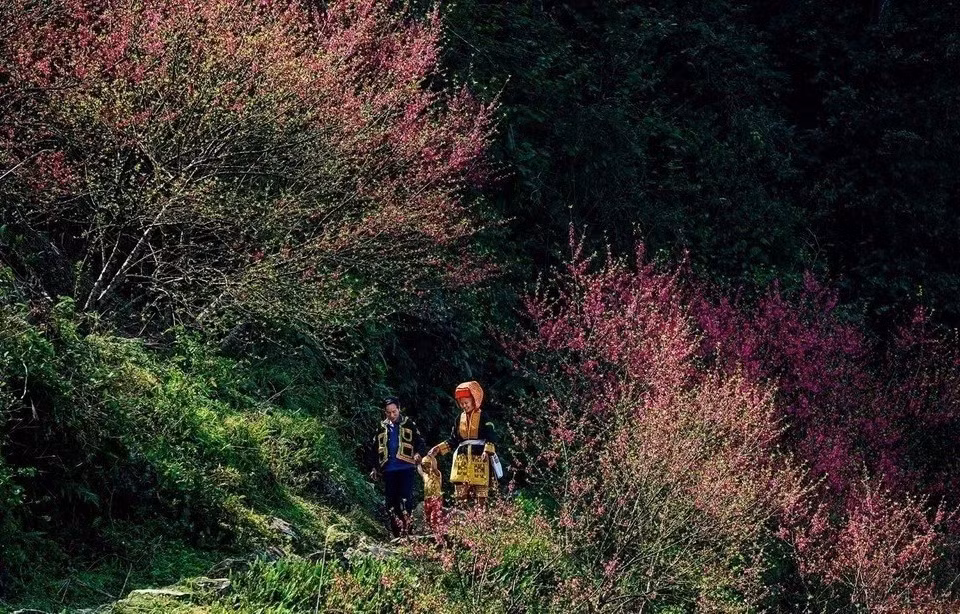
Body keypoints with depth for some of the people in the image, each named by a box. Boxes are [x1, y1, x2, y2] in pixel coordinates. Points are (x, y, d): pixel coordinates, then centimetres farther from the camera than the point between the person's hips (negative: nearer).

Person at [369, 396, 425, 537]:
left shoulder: (409, 424, 5)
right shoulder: (382, 428, 15)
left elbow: (420, 442, 3)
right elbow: (375, 449, 24)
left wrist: (418, 454, -17)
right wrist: (375, 468, 20)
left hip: (406, 467, -4)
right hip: (388, 470, 4)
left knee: (406, 498, -15)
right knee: (391, 500, 4)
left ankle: (406, 525, -17)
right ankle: (396, 532, 10)